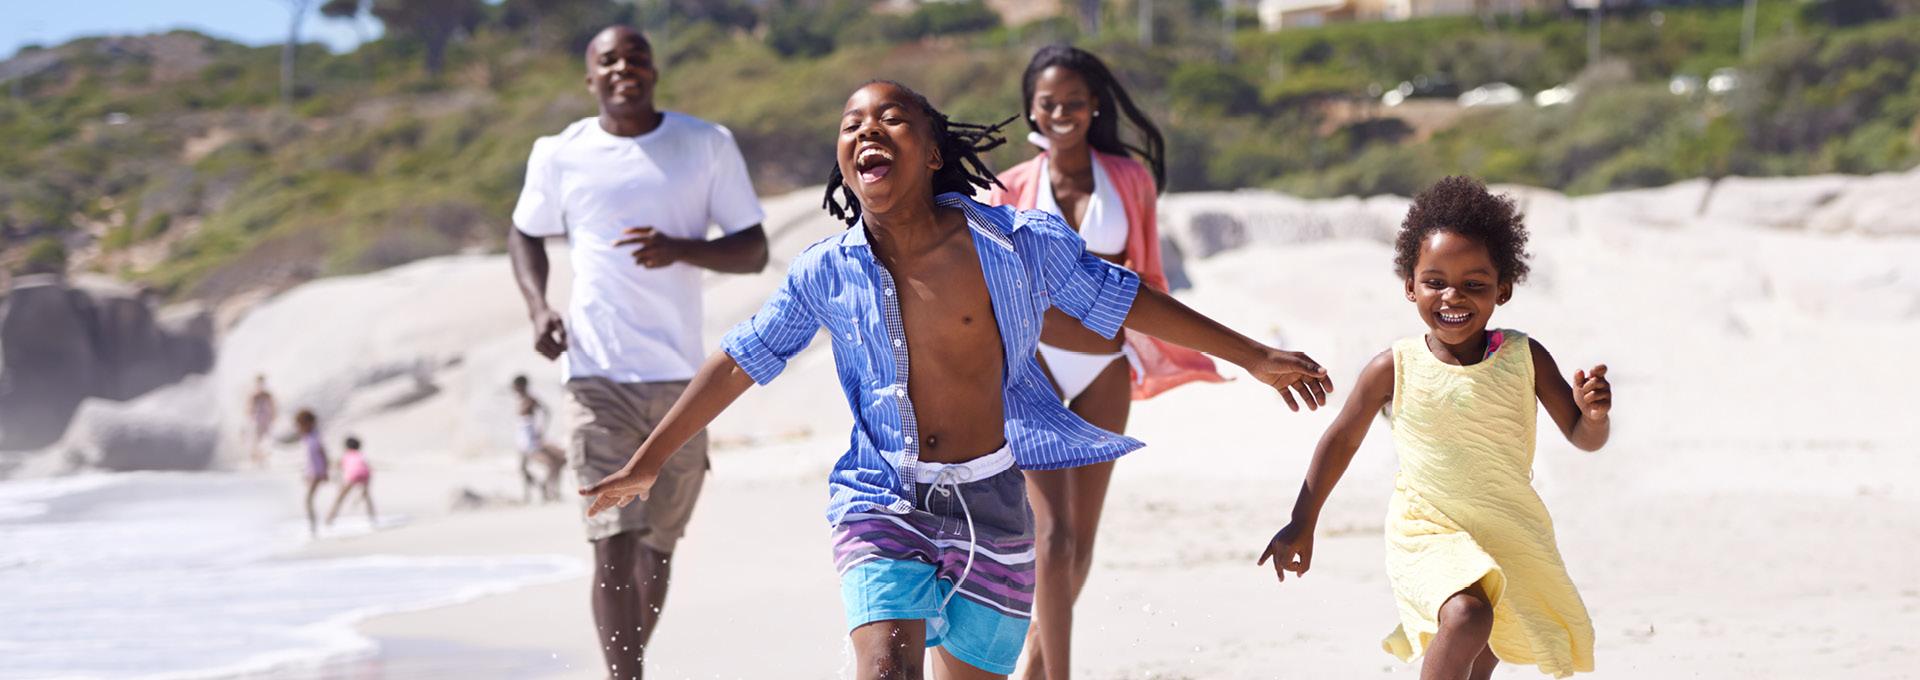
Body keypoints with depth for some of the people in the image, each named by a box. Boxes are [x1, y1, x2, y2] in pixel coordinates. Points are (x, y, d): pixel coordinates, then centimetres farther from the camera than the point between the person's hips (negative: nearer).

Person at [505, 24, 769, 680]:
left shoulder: (708, 146, 3)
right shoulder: (560, 156, 4)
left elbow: (755, 251, 3)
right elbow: (525, 235, 20)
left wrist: (682, 249, -16)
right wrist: (537, 307, 1)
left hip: (681, 378, 2)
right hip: (598, 376, -2)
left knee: (659, 544, 11)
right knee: (614, 544, -13)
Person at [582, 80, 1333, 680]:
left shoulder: (1016, 244, -8)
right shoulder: (828, 273, -5)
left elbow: (1124, 299, 3)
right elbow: (742, 359, 6)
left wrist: (1255, 357, 8)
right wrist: (649, 461, 10)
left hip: (991, 509, 1)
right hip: (884, 504, -1)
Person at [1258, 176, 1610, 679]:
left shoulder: (1524, 358, -9)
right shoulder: (1395, 369, -12)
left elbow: (1584, 439, -2)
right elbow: (1342, 438, 2)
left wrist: (1594, 414, -26)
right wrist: (1302, 524, 7)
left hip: (1509, 539, 3)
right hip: (1427, 533, -3)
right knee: (1466, 617, -31)